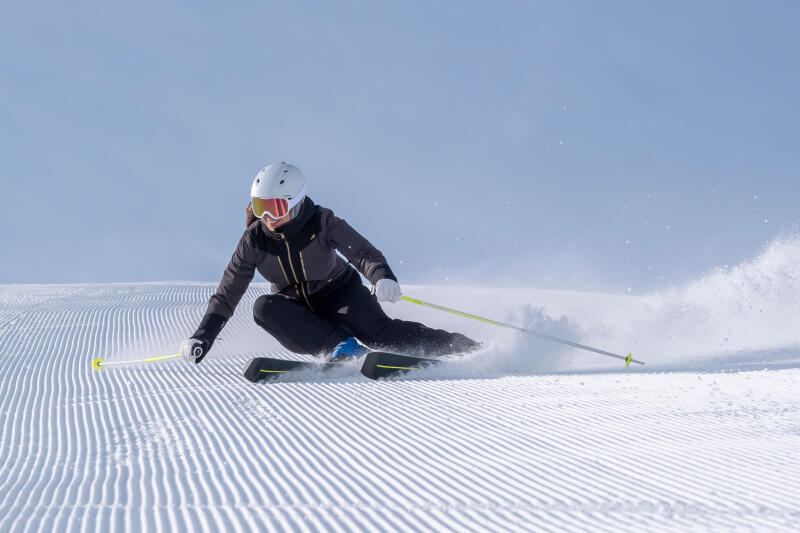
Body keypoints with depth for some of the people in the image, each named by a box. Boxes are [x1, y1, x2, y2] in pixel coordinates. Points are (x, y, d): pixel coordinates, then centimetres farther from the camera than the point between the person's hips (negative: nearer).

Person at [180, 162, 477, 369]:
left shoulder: (321, 222, -20)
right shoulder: (254, 240, -13)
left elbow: (363, 252, -28)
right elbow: (227, 293, -7)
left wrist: (383, 278, -51)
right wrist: (202, 338, -15)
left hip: (338, 292, -3)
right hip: (296, 308, 3)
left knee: (377, 333, -30)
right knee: (264, 308, -30)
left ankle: (463, 347, -24)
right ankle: (339, 346, -34)